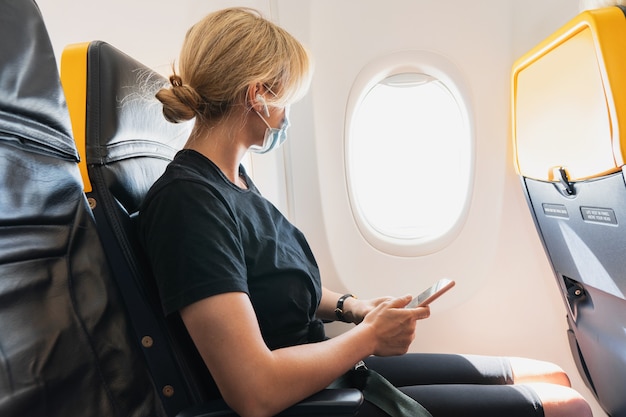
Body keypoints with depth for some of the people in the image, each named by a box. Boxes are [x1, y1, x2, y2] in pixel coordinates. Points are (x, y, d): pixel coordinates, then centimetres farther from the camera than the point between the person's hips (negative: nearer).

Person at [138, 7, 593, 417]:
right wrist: (369, 335, -15)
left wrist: (353, 307, 1)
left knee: (553, 378, 11)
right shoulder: (186, 199, -25)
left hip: (329, 369, 8)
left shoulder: (232, 176, 4)